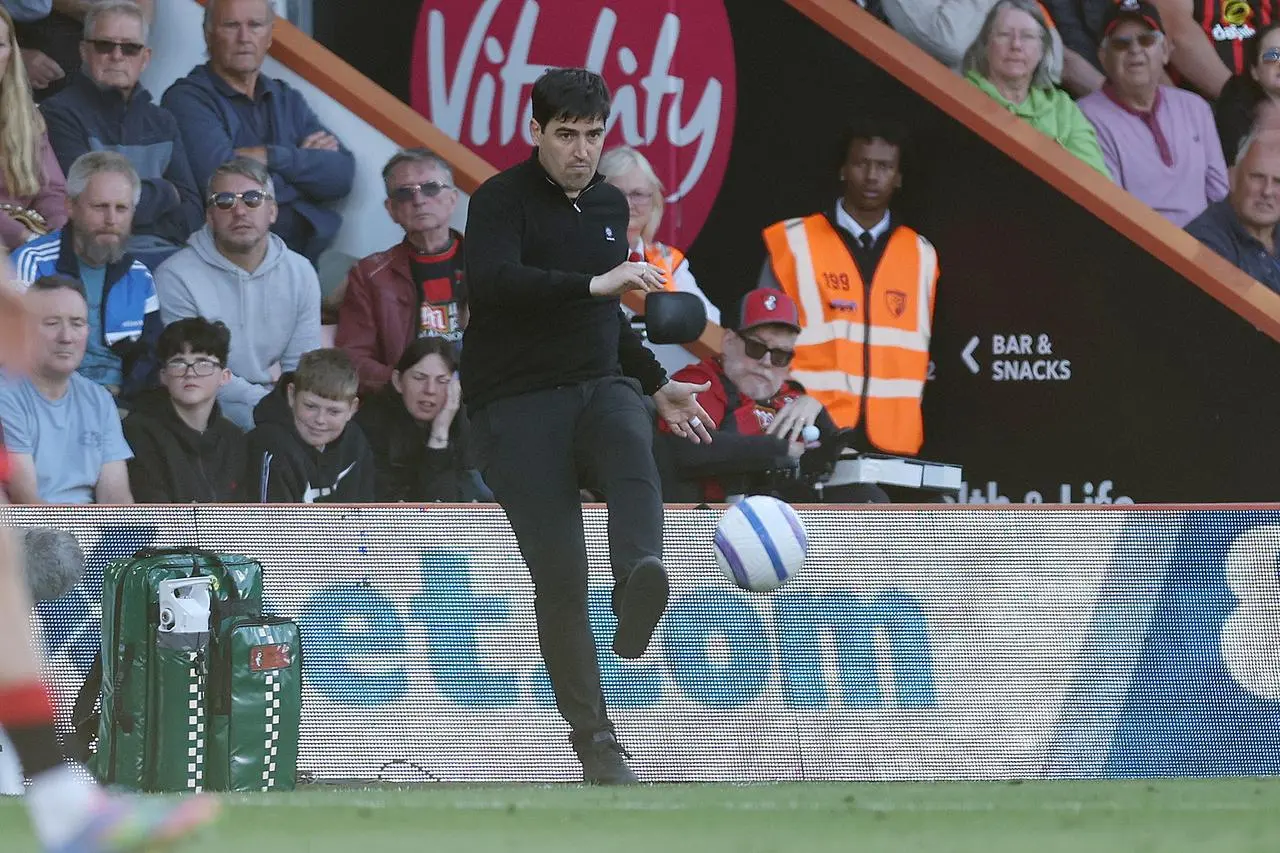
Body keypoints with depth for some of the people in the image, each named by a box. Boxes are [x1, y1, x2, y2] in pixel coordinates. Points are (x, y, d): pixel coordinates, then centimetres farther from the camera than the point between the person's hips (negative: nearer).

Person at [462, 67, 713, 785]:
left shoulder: (611, 204, 17)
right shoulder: (503, 200, -4)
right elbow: (492, 281, -25)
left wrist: (659, 386, 32)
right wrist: (593, 283, -32)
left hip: (601, 385, 4)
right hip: (516, 402, -4)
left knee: (631, 449, -33)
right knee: (560, 576, -11)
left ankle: (640, 586, -60)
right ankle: (593, 735, -3)